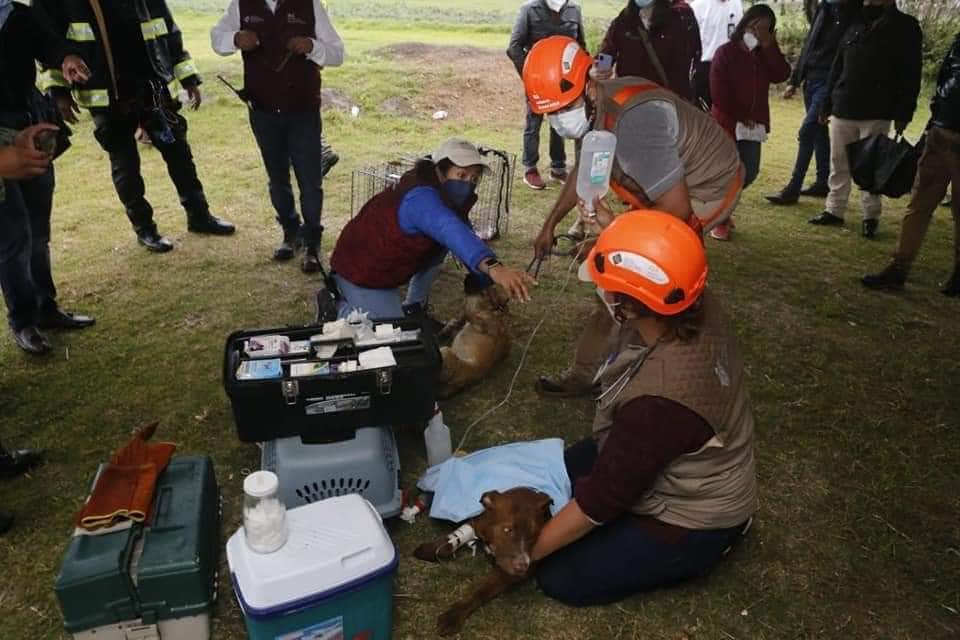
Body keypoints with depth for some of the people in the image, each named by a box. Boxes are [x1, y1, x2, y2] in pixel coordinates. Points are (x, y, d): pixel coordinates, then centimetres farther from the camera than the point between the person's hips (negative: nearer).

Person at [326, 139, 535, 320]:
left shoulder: (449, 196, -3)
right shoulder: (421, 199, -33)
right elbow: (453, 232, -53)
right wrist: (492, 266, -69)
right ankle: (336, 307, 13)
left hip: (386, 267, 9)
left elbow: (463, 233, 2)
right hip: (360, 271, -9)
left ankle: (413, 307, 15)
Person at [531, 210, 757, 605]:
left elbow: (600, 500, -28)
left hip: (692, 516, -8)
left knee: (558, 578, 2)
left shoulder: (657, 400, -42)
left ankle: (691, 552, 9)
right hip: (689, 470, 8)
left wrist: (525, 552, -14)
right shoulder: (698, 307, -21)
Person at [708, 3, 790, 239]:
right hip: (727, 123, -6)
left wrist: (769, 46, -12)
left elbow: (782, 75, -7)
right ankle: (719, 220, 12)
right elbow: (718, 92, -13)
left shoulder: (765, 55, 12)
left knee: (749, 172, 6)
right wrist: (739, 117, -12)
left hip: (754, 124, 6)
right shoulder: (726, 52, -7)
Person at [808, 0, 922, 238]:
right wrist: (827, 104, 12)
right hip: (842, 110, 4)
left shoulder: (905, 27, -2)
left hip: (875, 114, -4)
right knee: (839, 164, 8)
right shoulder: (855, 24, 13)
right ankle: (834, 211, 18)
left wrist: (903, 114, -13)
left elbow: (910, 76, -7)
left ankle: (871, 217, 12)